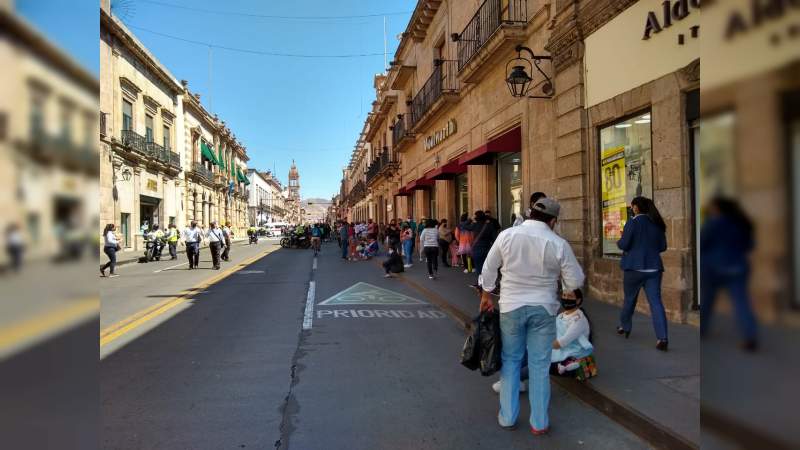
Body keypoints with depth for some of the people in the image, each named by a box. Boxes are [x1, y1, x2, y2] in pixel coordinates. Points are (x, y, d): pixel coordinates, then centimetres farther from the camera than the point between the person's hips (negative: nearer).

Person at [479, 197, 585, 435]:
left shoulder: (507, 235, -7)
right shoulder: (558, 244, -11)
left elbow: (489, 269, 2)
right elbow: (576, 281, -5)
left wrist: (486, 295, 16)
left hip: (511, 306, 1)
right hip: (543, 308, -1)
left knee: (510, 360, 15)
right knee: (540, 365, 9)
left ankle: (507, 417, 23)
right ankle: (539, 422, 18)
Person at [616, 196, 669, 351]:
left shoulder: (633, 222, -9)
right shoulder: (658, 224, 8)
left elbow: (624, 244, -12)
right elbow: (663, 246, 13)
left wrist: (619, 242, 9)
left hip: (635, 267, -4)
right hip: (654, 268, 4)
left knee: (629, 299, 15)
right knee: (656, 301, -2)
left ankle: (625, 327, 33)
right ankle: (662, 338, -12)